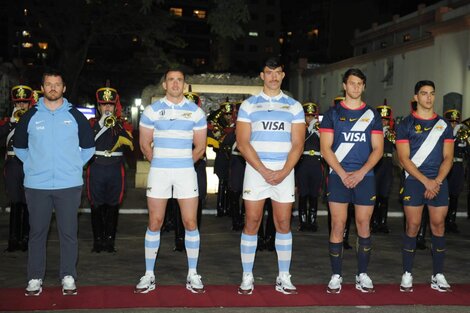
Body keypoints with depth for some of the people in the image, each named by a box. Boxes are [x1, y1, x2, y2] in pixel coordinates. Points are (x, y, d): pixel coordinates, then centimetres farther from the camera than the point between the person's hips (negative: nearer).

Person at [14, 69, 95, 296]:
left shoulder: (75, 116, 5)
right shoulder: (30, 116, 5)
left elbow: (88, 146, 14)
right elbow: (19, 146, 16)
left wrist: (75, 166, 6)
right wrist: (32, 165, 7)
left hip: (69, 185, 0)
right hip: (36, 185, 1)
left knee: (68, 232, 3)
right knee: (37, 232, 6)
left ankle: (68, 277, 12)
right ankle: (35, 279, 14)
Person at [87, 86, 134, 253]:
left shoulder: (122, 124, 7)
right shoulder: (92, 123, 6)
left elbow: (130, 143, -9)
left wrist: (116, 124, -17)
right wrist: (101, 124, -15)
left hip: (116, 170, 1)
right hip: (96, 169, -1)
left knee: (113, 206, 5)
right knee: (96, 206, 3)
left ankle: (110, 240, 14)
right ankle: (97, 240, 12)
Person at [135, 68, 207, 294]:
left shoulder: (195, 111, 5)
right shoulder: (152, 110, 3)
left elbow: (200, 146, 9)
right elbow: (145, 144, 6)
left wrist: (184, 163, 10)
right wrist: (159, 163, 9)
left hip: (186, 172, 1)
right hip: (158, 172, 0)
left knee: (190, 223, -1)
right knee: (154, 223, 2)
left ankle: (192, 274, 10)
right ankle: (149, 275, 11)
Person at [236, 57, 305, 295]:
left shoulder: (294, 106, 10)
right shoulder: (249, 105, 6)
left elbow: (297, 144, 4)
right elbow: (243, 143, -2)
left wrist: (283, 172, -10)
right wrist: (264, 171, -12)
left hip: (284, 172, 1)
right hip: (255, 170, -1)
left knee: (283, 224, 3)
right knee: (251, 222, -1)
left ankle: (284, 278, 11)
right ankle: (247, 277, 7)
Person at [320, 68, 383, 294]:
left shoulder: (372, 115, 9)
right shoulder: (332, 114, 5)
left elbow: (378, 149, 5)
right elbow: (325, 149, -1)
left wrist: (361, 172, -9)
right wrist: (343, 174, -11)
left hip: (364, 176, 2)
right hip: (338, 176, -1)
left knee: (363, 225, 4)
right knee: (338, 225, -3)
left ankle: (362, 274, 13)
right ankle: (336, 275, 4)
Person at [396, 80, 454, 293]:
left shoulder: (444, 125, 10)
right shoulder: (406, 124, 1)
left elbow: (448, 157, 6)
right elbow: (404, 159, -5)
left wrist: (436, 181, -8)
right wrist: (426, 181, -13)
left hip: (438, 182, 3)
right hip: (414, 182, -3)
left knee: (438, 225, 3)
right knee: (412, 226, -2)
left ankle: (438, 275, 9)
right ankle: (407, 274, 5)